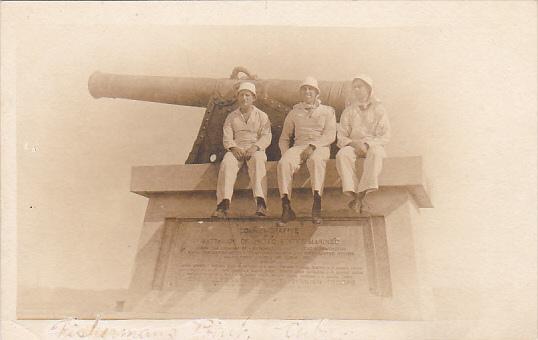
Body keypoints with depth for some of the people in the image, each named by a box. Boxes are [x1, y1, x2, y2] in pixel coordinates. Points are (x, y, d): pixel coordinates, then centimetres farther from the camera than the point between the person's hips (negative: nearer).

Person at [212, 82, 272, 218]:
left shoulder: (262, 116, 13)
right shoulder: (231, 117, 18)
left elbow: (266, 137, 2)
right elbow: (227, 137, 8)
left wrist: (255, 147, -18)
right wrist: (233, 147, -15)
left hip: (255, 149, -1)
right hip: (236, 149, 2)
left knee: (257, 161, -38)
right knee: (227, 163, -33)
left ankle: (260, 201, -50)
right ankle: (224, 203, -42)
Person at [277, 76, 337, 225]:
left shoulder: (327, 111, 17)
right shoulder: (294, 112, 24)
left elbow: (330, 135, 2)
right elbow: (284, 138, 24)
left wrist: (313, 146, -15)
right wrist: (286, 153, 2)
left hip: (320, 147, -2)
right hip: (299, 146, 2)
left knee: (315, 160, -40)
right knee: (283, 163, -31)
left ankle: (317, 207, -47)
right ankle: (286, 208, -34)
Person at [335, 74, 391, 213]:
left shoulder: (378, 109, 9)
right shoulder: (348, 111, 14)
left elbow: (385, 136, 0)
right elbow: (341, 137, 8)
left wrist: (368, 144, -17)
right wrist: (354, 143, -13)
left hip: (374, 145, -2)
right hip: (353, 145, 2)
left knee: (375, 153, -38)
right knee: (342, 155, -33)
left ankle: (361, 195, -41)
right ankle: (355, 196, -39)